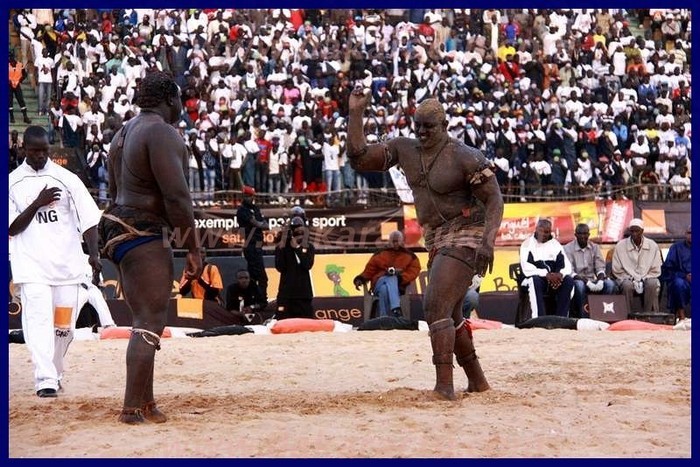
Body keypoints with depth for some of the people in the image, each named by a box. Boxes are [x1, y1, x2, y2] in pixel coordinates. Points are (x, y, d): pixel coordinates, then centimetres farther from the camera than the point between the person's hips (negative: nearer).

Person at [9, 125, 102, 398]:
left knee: (64, 325, 5)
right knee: (39, 320, -14)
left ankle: (54, 373, 23)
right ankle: (45, 380, -18)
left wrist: (94, 254, -10)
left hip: (67, 263, 2)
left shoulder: (66, 179, 5)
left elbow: (88, 219, 2)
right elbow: (11, 228, 0)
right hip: (31, 266, -2)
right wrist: (37, 203, -12)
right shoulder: (13, 183, 4)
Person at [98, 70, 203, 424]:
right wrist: (193, 248, -15)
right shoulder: (162, 133, -13)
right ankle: (132, 409, -15)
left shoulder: (124, 132, 17)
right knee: (150, 324, -11)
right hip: (145, 235, -10)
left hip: (118, 229, 10)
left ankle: (145, 402, 19)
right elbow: (176, 196, -19)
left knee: (145, 322, 16)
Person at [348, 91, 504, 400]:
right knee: (449, 315, 16)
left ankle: (444, 385, -25)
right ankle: (477, 382, 30)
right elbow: (358, 159, 1)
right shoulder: (404, 149, 4)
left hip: (465, 238, -9)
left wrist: (488, 241, -28)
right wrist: (355, 113, -6)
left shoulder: (465, 157, -14)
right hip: (436, 242, 9)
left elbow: (494, 200, -14)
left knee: (436, 306, -22)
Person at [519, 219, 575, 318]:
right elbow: (526, 268, -16)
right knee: (535, 280, -37)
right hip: (534, 279, -4)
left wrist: (560, 274, -23)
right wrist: (546, 274, -27)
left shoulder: (555, 244, 11)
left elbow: (566, 265, 1)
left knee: (569, 280, -24)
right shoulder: (528, 244, -2)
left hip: (554, 280, 4)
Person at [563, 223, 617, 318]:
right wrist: (586, 281, -26)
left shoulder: (594, 247, 10)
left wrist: (600, 280, -20)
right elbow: (569, 272, -13)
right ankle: (583, 316, -31)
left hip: (592, 280, 4)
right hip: (577, 280, -4)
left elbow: (600, 268, 4)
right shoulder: (568, 249, -4)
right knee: (580, 285, -39)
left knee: (610, 283, -24)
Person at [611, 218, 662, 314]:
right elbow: (617, 271, -1)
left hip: (646, 278, 1)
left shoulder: (652, 246, 2)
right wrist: (633, 280, -12)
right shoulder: (620, 246, -1)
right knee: (627, 285, -35)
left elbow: (655, 270, 3)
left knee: (652, 284, -33)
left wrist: (642, 280, -12)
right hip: (627, 279, -1)